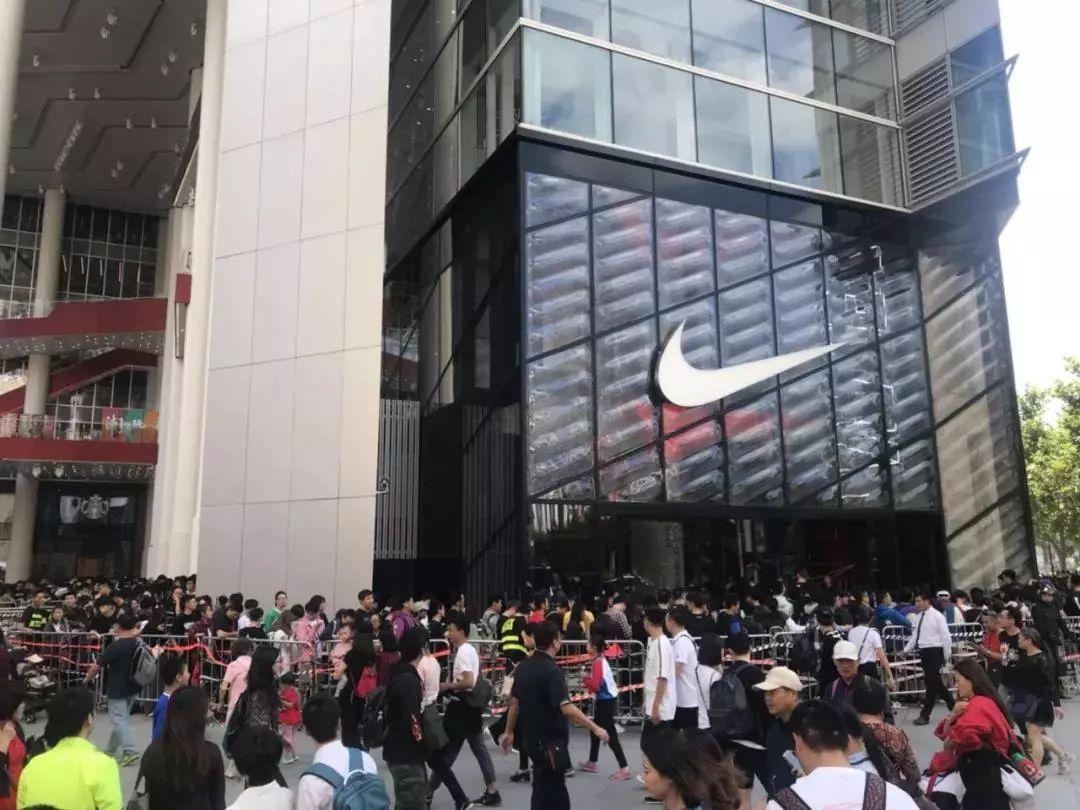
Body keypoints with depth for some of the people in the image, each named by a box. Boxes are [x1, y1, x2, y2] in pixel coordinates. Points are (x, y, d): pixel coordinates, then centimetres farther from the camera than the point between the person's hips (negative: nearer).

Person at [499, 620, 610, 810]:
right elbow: (567, 709, -28)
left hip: (531, 736, 8)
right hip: (549, 740, -8)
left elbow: (514, 702, 10)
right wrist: (595, 729, -23)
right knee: (545, 792, 5)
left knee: (556, 788, 21)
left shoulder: (523, 667, 3)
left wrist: (509, 732, 20)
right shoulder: (551, 671, -21)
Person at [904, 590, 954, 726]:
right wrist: (905, 650, 9)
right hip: (924, 652, 8)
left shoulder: (937, 616, -11)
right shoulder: (919, 617, 11)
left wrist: (947, 657, -8)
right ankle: (953, 706, 33)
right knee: (935, 683, 15)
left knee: (931, 683, -3)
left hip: (934, 651, -8)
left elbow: (945, 637, -9)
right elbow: (915, 636, 16)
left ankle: (924, 715, 1)